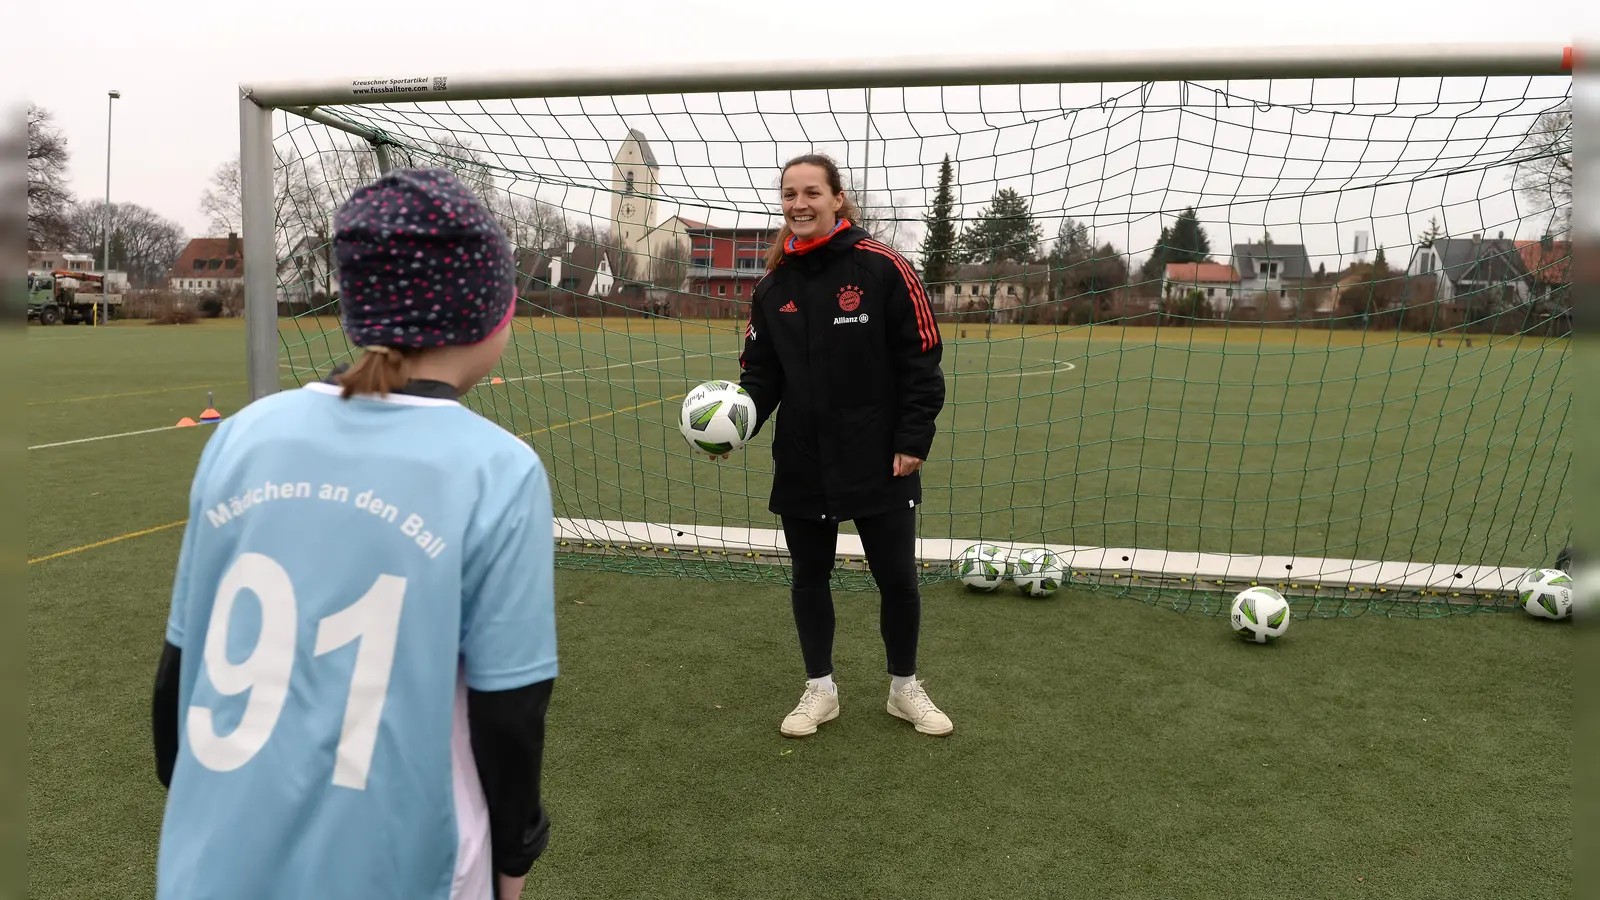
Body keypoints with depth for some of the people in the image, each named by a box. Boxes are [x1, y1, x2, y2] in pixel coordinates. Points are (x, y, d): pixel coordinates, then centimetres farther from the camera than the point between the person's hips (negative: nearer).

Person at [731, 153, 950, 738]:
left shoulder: (883, 269, -9)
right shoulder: (773, 286, 5)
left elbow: (920, 360, -8)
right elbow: (762, 371, 8)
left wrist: (914, 439, -12)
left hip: (880, 463, -4)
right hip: (802, 464, 4)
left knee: (897, 578, 7)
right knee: (808, 576, 14)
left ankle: (905, 688, 31)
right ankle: (820, 690, 33)